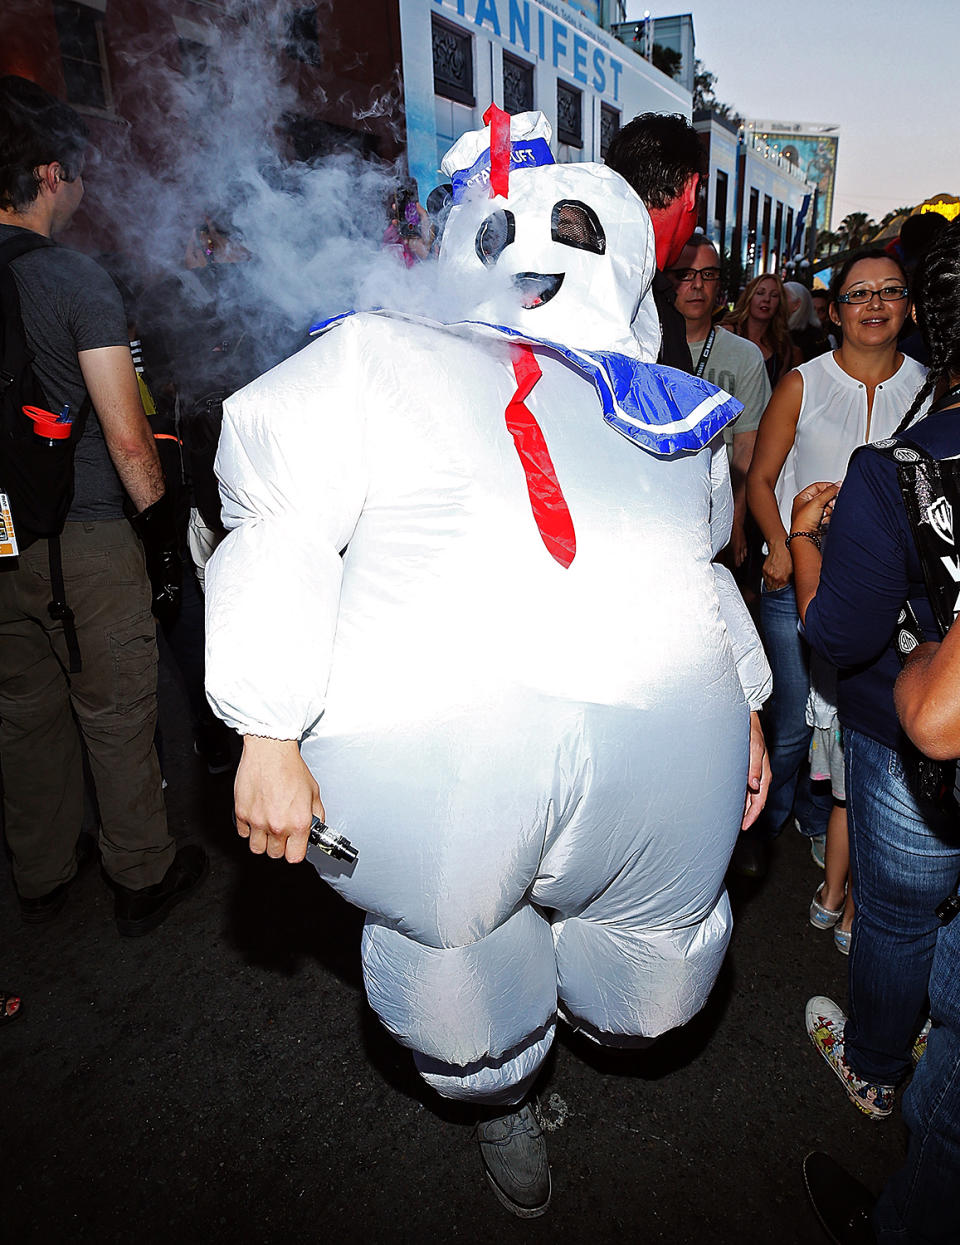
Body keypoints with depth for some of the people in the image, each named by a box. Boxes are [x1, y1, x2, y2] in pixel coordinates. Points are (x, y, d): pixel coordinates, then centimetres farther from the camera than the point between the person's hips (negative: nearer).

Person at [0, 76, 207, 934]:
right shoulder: (75, 279, -12)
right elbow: (127, 439, -18)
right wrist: (162, 534, -7)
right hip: (84, 536, -6)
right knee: (116, 716, 7)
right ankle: (143, 880, 24)